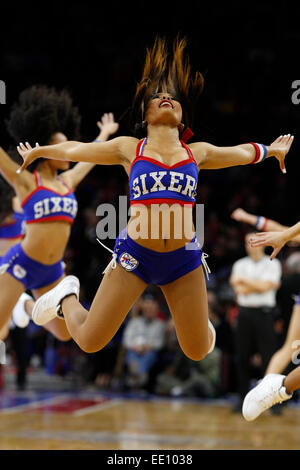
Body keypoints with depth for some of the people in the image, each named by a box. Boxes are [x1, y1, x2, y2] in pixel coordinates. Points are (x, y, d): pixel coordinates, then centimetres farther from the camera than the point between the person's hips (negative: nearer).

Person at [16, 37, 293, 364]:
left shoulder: (197, 153, 8)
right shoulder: (128, 149, 4)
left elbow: (243, 152, 28)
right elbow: (73, 150, 18)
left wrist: (272, 150, 44)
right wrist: (38, 151, 33)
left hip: (183, 260, 2)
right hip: (135, 255, -2)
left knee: (199, 352, 8)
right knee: (89, 342, 0)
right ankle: (67, 298, 32)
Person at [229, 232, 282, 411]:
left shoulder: (273, 264, 3)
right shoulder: (240, 264, 12)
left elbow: (265, 286, -11)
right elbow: (239, 289, -1)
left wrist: (244, 280, -5)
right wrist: (259, 285, -6)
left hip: (264, 313, -3)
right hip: (245, 313, 3)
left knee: (269, 357, -8)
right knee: (242, 357, 3)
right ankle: (243, 398, 10)